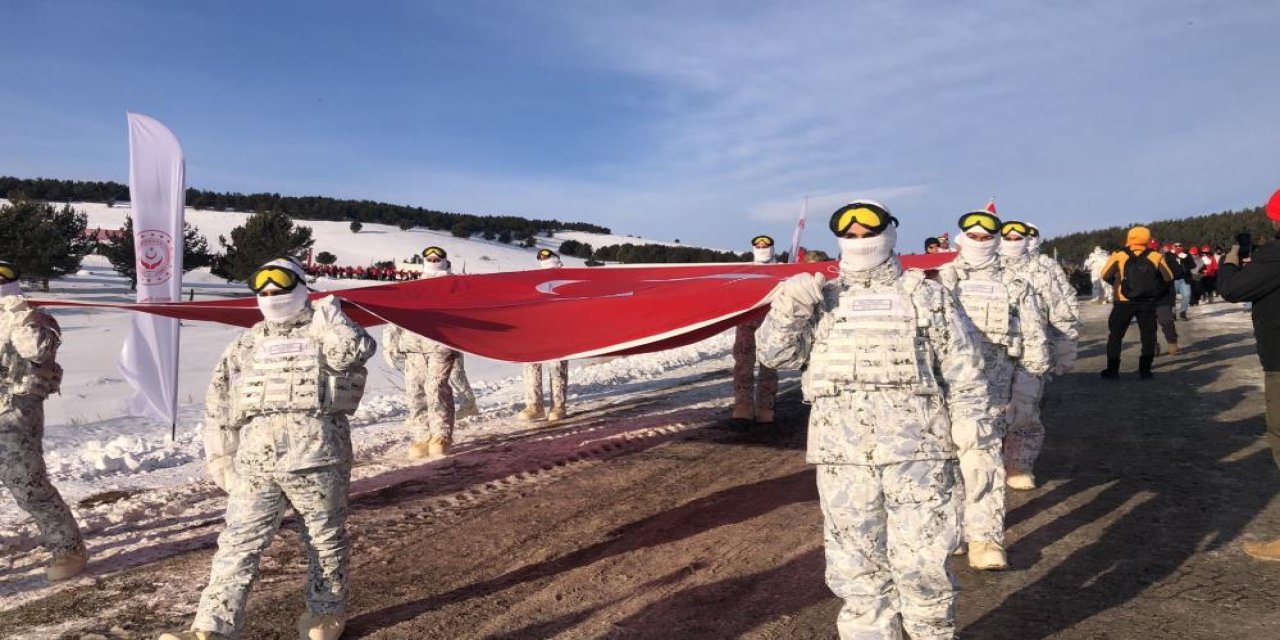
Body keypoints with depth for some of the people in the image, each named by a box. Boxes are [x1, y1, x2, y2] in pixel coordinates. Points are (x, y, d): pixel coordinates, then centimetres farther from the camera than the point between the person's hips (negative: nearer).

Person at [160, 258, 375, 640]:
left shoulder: (324, 332, 7)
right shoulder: (246, 344, 18)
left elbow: (355, 352, -18)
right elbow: (219, 402, 18)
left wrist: (328, 312, -5)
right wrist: (220, 457, 12)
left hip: (316, 457, -3)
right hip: (255, 461, 3)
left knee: (326, 539, 9)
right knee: (238, 544, 0)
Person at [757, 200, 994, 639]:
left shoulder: (927, 297, 8)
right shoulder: (821, 300, 14)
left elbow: (965, 378, 5)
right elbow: (775, 354, 7)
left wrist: (977, 449, -1)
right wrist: (788, 310, -11)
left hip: (917, 453, -2)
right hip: (842, 456, 2)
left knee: (922, 563, -1)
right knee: (856, 567, 9)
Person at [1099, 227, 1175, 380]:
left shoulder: (1119, 256, -7)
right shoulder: (1157, 257, -3)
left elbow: (1105, 275, -1)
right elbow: (1168, 279, 2)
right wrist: (1158, 293, 13)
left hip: (1124, 303, -1)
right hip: (1148, 303, 1)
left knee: (1115, 335, 10)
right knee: (1148, 336, 13)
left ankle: (1112, 370, 9)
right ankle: (1145, 370, 12)